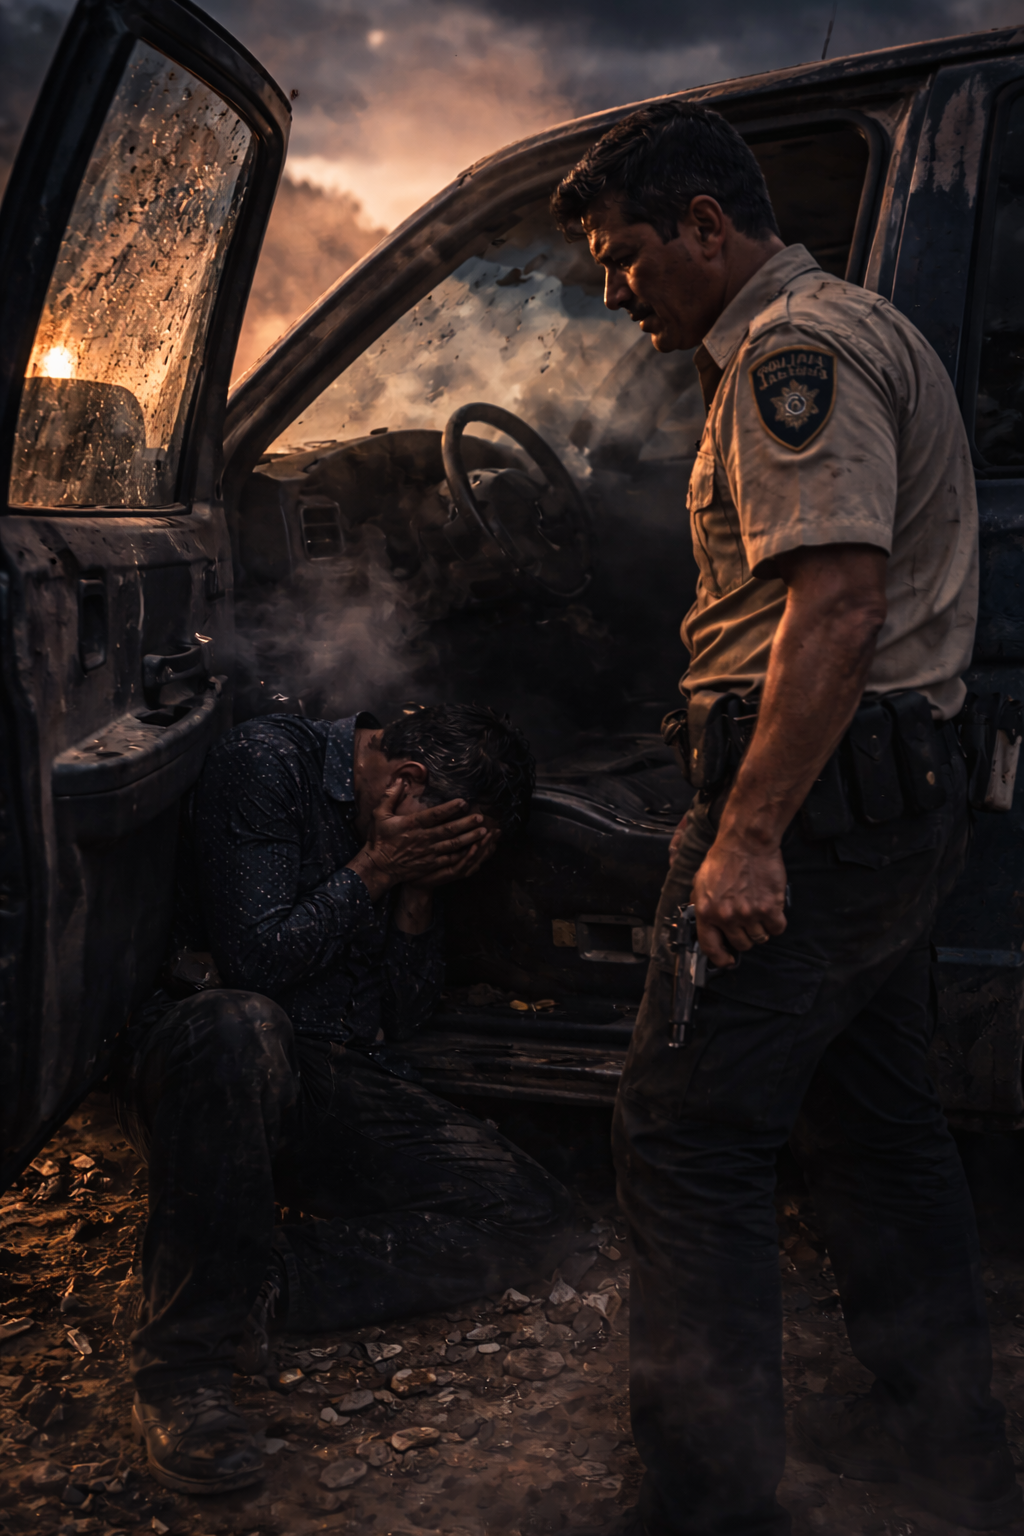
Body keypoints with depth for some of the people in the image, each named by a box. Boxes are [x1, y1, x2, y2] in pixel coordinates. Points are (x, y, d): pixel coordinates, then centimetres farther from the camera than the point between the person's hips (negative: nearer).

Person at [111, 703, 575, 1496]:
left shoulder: (420, 834, 12)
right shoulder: (269, 762, -8)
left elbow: (402, 1019, 10)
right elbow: (252, 962, -15)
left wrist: (419, 895, -3)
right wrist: (374, 872, -11)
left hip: (337, 1087, 6)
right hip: (194, 1053, -6)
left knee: (535, 1219, -12)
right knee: (241, 1024, -43)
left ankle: (252, 1284, -18)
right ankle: (184, 1359, -31)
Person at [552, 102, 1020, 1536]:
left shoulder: (797, 345, -11)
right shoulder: (860, 329, 23)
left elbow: (838, 605, -23)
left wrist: (748, 834, -25)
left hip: (816, 788, -11)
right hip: (907, 789, 11)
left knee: (686, 1136, -6)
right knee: (875, 1119, 18)